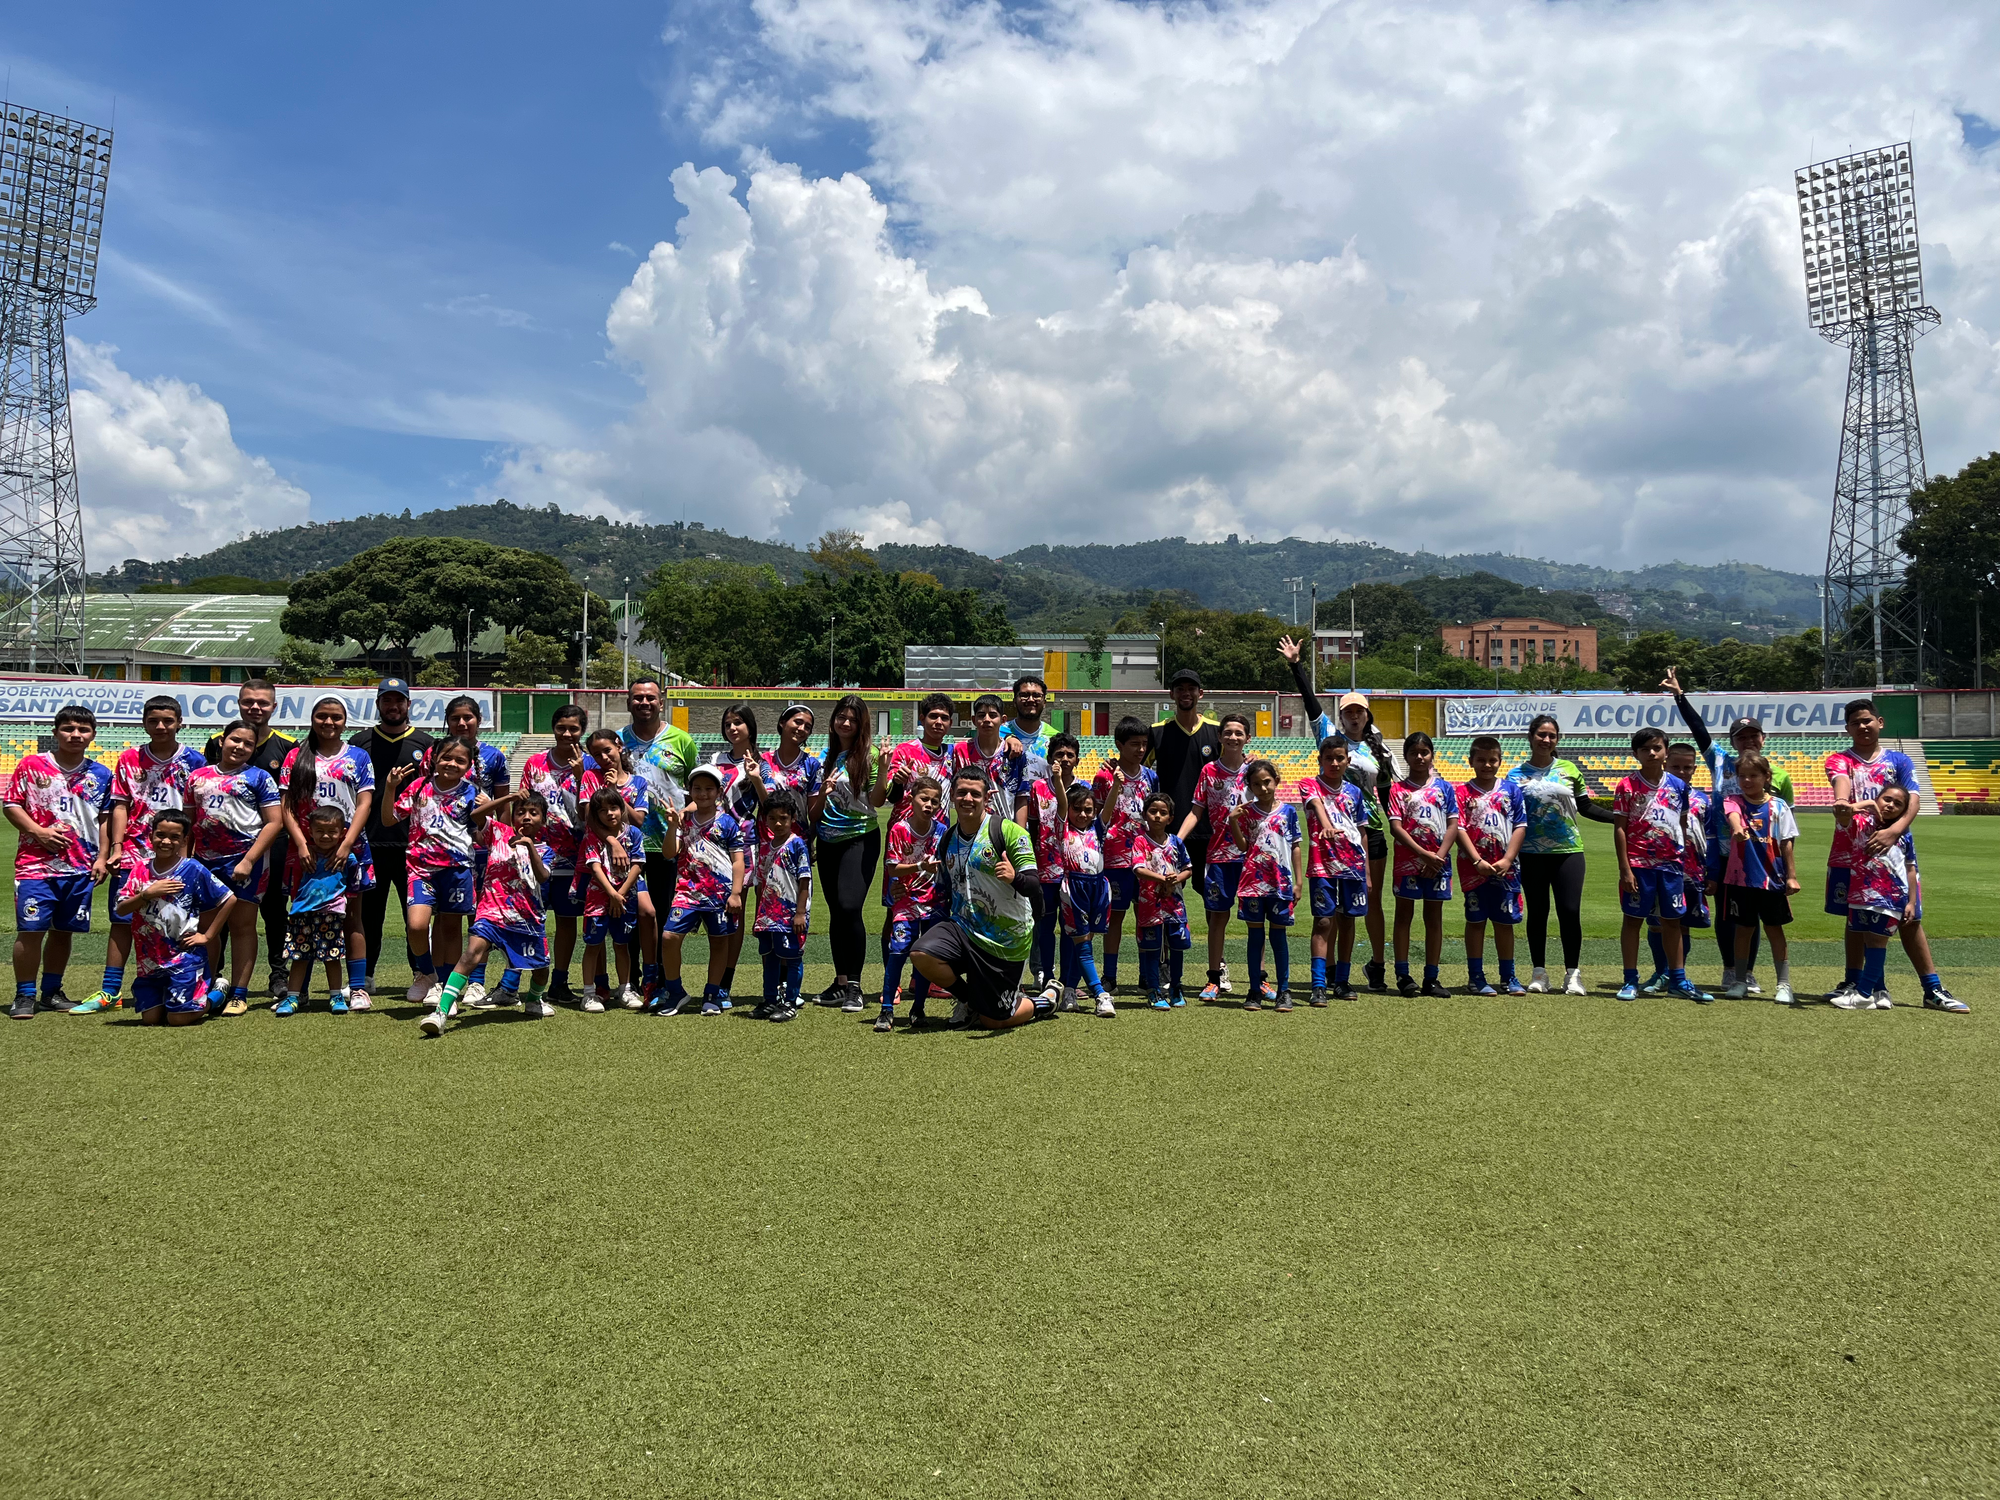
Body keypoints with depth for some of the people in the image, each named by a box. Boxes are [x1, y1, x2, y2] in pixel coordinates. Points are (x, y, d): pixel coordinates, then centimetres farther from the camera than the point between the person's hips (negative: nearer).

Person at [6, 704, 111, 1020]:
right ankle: (24, 996, 6)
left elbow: (105, 819, 12)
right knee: (30, 930, -6)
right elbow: (12, 805, 0)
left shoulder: (100, 775, 8)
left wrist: (102, 857, 6)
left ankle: (52, 992, 23)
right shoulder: (31, 765, 0)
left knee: (64, 930, 10)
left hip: (81, 868, 3)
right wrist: (38, 831, -13)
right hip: (36, 863, -3)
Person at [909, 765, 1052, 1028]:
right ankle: (970, 999, 5)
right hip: (964, 928, 5)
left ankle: (1045, 1003, 34)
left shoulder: (1009, 831, -12)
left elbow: (1034, 887, -19)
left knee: (993, 1021, 0)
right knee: (922, 955, -25)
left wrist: (1014, 878, -38)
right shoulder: (948, 839, 7)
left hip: (1006, 940, -5)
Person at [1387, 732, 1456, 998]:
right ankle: (1403, 976, 7)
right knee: (1404, 914, 2)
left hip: (1438, 861, 2)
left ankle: (1431, 978, 12)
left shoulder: (1444, 787, 7)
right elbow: (1396, 827, -8)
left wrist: (1439, 857, -10)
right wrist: (1424, 854, -16)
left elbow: (1453, 825, 2)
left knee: (1434, 917, 6)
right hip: (1408, 860, -2)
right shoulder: (1398, 789, 1)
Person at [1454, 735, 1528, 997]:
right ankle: (1476, 977, 11)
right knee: (1475, 921, 4)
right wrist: (1478, 861, -15)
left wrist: (1507, 860, -9)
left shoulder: (1512, 790, 6)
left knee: (1505, 922, 8)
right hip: (1473, 868, -2)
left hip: (1505, 868, 2)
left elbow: (1520, 827, 2)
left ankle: (1508, 977, 18)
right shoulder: (1463, 793, 1)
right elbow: (1459, 829, -6)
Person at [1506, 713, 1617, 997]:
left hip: (1568, 850, 1)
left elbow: (1585, 807, 12)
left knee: (1570, 911, -3)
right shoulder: (1517, 775, 2)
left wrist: (1620, 818, 4)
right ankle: (1539, 973, 16)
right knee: (1537, 912, 6)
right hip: (1531, 853, -1)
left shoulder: (1569, 769, 6)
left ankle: (1573, 974, 7)